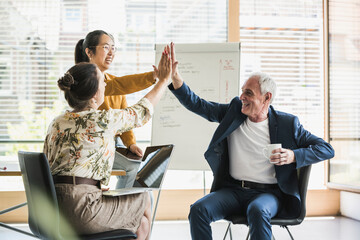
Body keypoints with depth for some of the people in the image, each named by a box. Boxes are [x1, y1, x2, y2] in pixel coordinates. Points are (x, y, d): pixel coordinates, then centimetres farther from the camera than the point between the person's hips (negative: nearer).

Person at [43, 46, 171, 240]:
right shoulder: (103, 120, -11)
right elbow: (142, 110, 5)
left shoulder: (56, 123, 10)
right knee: (144, 202, 16)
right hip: (81, 210, -8)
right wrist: (163, 80, 20)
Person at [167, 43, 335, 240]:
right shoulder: (233, 111, 9)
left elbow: (327, 149, 2)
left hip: (269, 193, -3)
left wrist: (294, 156, -14)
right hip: (233, 190, 3)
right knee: (198, 210, -24)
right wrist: (175, 77, -2)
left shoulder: (287, 123, 1)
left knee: (257, 211, -38)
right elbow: (197, 105, 9)